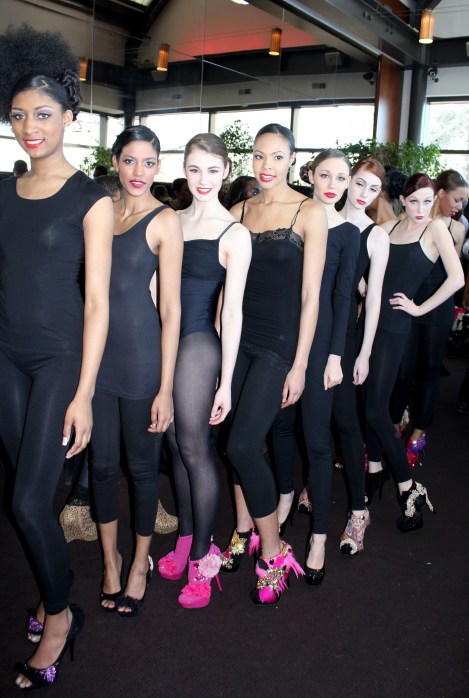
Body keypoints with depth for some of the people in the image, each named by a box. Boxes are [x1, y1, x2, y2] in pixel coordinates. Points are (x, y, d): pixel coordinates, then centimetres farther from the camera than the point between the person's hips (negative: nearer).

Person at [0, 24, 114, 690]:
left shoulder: (90, 199, -7)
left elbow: (97, 302, -11)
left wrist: (84, 394, -14)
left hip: (60, 358, -5)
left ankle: (59, 614, 20)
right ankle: (57, 599, 33)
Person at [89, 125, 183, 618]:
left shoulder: (164, 221, -6)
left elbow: (171, 309, -8)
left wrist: (165, 387, -11)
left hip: (140, 352, -4)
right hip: (95, 349, 4)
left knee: (142, 462, 8)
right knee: (102, 460, 12)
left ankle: (141, 560, 30)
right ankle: (110, 560, 32)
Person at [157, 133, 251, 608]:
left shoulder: (233, 233, -6)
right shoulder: (171, 220, 10)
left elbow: (232, 310, -9)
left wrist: (226, 381, -11)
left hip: (199, 345, -5)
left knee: (194, 449, 0)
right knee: (176, 444, 13)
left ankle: (201, 556, 16)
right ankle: (185, 537, 30)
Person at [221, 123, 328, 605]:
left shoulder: (309, 213, -5)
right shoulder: (239, 212, 9)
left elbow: (310, 296, -8)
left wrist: (299, 365, -11)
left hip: (279, 343, -5)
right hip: (238, 338, 5)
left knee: (242, 444, -10)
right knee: (238, 441, 9)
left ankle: (273, 552, 9)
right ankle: (243, 533, 29)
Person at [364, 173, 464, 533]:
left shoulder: (436, 228, -4)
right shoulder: (389, 227, 10)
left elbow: (457, 279, -15)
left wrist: (420, 309, -10)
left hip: (394, 325, -5)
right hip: (370, 318, 6)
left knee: (376, 408, -9)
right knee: (369, 398, 13)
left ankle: (409, 487, 0)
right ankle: (374, 465, 31)